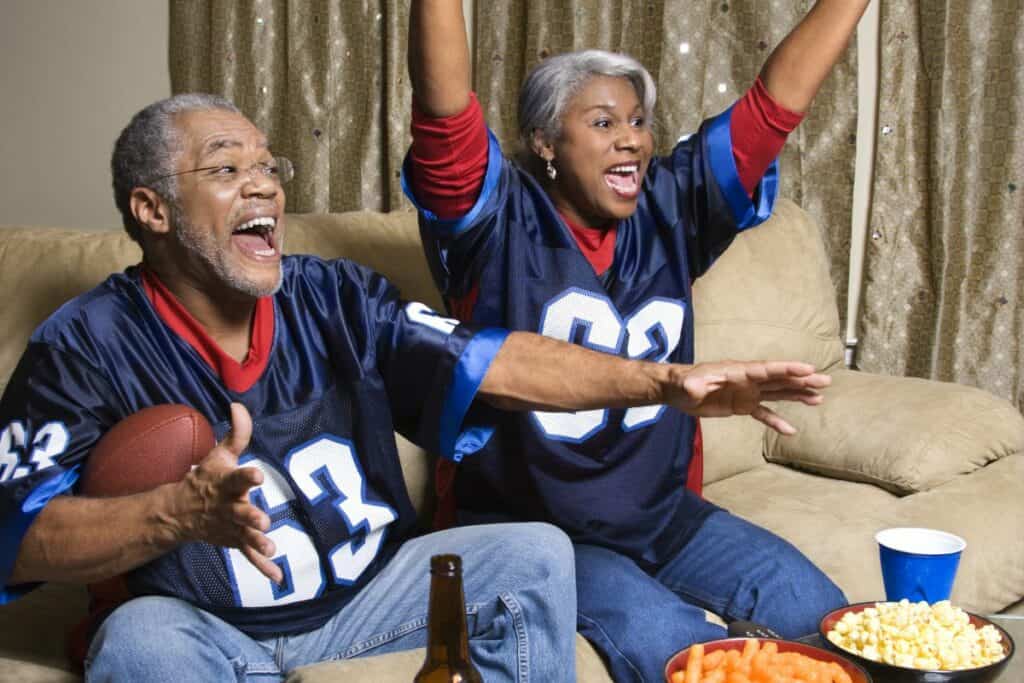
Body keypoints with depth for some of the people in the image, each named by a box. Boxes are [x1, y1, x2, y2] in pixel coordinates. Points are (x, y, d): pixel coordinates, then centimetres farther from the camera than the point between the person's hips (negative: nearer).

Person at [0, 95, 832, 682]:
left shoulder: (335, 298, -5)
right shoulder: (86, 345, -14)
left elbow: (490, 360, -12)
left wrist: (664, 381, -24)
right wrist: (185, 514, -41)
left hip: (368, 586, 4)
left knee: (534, 555, -11)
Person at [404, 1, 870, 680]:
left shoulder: (670, 210, 3)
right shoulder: (499, 223, -10)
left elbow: (779, 96, 1)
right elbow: (443, 104, -26)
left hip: (663, 512, 5)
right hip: (526, 527, -5)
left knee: (823, 613, -7)